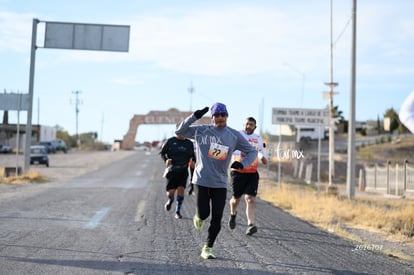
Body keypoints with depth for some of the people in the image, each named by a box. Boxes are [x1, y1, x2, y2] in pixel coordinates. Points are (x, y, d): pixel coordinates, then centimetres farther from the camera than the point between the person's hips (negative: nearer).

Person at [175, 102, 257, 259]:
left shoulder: (234, 136, 4)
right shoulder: (201, 131, 2)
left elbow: (252, 152, 10)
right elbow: (179, 131, 4)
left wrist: (242, 163, -11)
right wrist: (194, 117, -10)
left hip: (220, 183, 1)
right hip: (201, 180, -1)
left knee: (217, 219, -2)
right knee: (203, 214, -9)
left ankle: (207, 249, 12)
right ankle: (198, 217, 29)